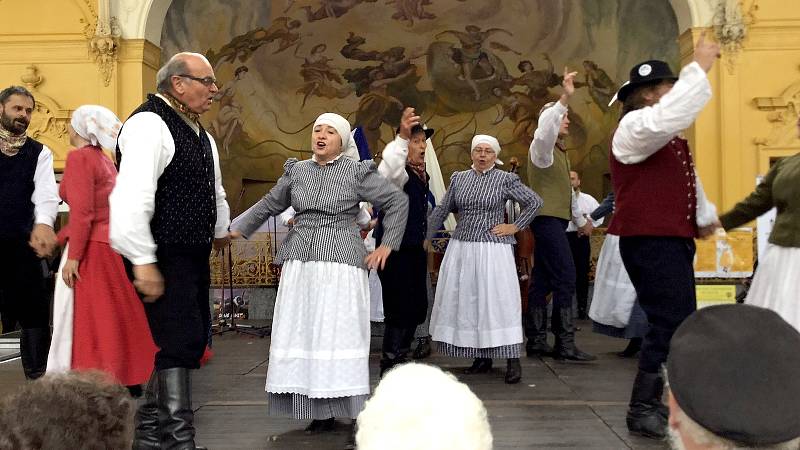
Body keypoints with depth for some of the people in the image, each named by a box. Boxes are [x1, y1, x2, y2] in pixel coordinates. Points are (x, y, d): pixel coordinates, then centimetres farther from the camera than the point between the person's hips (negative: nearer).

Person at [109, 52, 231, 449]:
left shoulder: (199, 134, 17)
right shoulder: (149, 125, -14)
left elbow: (214, 191, 30)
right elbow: (132, 197, -24)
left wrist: (220, 231, 35)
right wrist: (144, 262, -26)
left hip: (194, 256, 10)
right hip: (164, 258, -10)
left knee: (190, 342, 13)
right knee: (178, 344, -8)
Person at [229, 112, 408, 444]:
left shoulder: (357, 172, 0)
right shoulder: (296, 170, 12)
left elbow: (398, 202, 2)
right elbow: (269, 204, 23)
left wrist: (386, 245, -2)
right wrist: (238, 229, 19)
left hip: (340, 263, -4)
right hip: (300, 262, 4)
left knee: (341, 333, -7)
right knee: (302, 333, 2)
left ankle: (356, 413, 3)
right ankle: (322, 413, 11)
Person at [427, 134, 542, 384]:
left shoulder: (505, 179, -2)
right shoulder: (458, 178, 9)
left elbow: (534, 202, 1)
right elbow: (442, 210, 13)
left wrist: (515, 227, -3)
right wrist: (426, 236, 8)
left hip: (492, 249, -4)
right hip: (461, 248, 5)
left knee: (498, 300, -6)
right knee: (465, 301, 6)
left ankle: (513, 361, 0)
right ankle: (482, 358, 18)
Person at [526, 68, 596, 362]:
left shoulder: (560, 152, 24)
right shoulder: (543, 147, -6)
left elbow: (568, 191, 28)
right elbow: (545, 129, -31)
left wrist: (580, 220, 28)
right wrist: (564, 98, -37)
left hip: (555, 220, 10)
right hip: (547, 218, -10)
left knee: (542, 280, 8)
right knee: (565, 277, -14)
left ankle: (536, 341, 11)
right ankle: (565, 344, -12)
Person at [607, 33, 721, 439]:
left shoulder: (668, 138, 22)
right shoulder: (635, 127, -10)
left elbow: (688, 179, 30)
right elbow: (669, 115, -32)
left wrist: (704, 216, 26)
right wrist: (698, 67, -24)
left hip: (674, 240, 11)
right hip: (649, 242, -11)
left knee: (678, 323, 13)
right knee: (670, 323, -13)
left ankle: (655, 403, 24)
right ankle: (642, 411, -4)